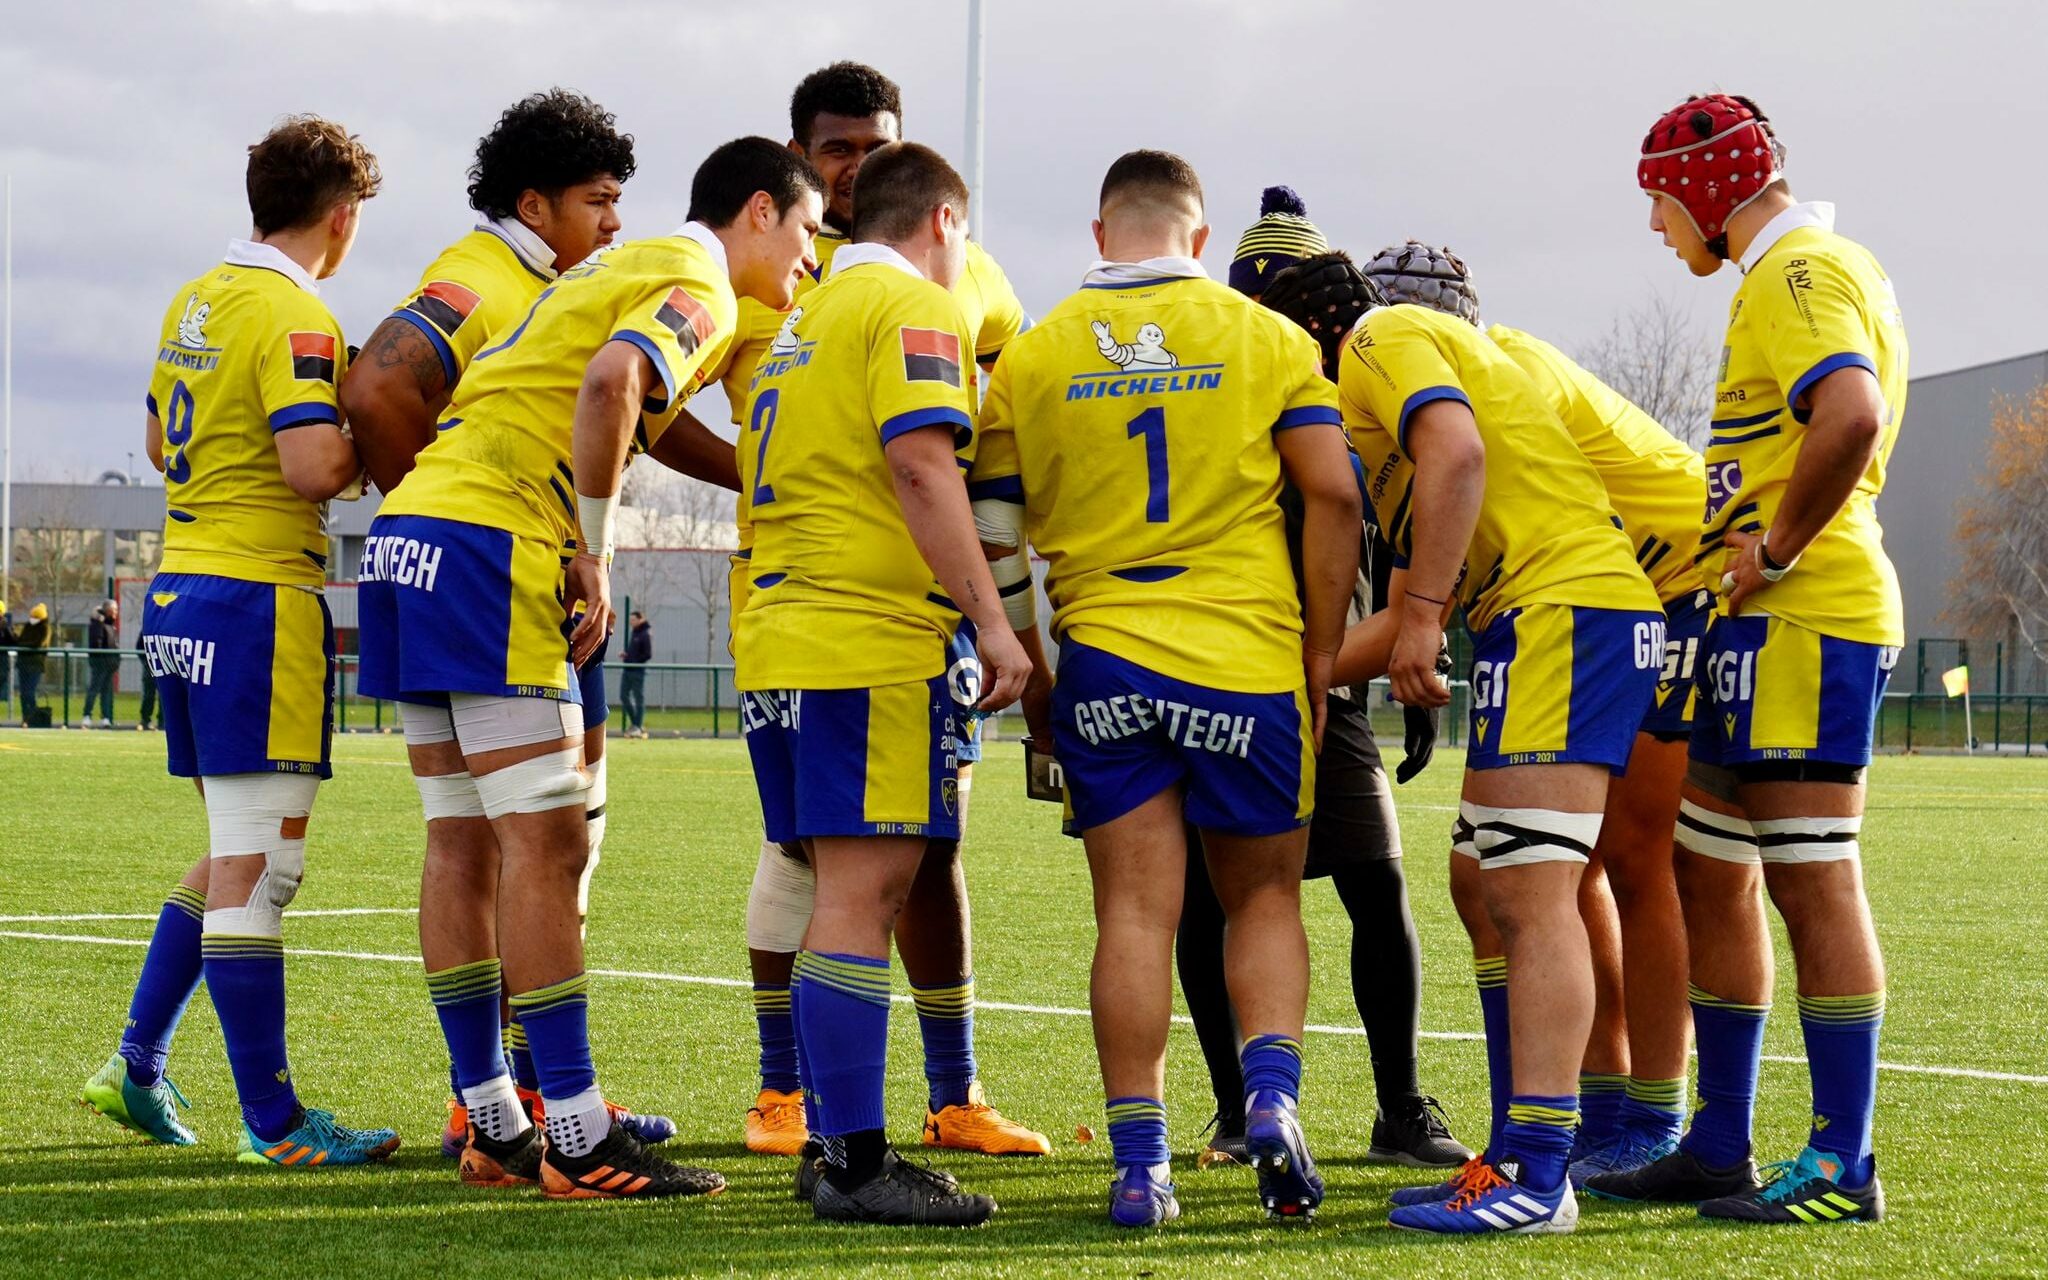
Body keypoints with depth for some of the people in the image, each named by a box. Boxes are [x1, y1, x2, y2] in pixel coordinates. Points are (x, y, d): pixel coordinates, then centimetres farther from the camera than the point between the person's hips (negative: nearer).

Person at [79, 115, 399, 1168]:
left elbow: (162, 443, 26)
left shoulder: (195, 302, 14)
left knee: (239, 855, 18)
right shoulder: (294, 318, -13)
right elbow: (314, 466, -24)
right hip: (260, 599, -9)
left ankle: (137, 1068, 19)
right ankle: (272, 1121, -3)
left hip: (181, 593, 9)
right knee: (258, 864, -6)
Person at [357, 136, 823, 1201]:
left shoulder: (621, 270, 25)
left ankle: (494, 1129, 16)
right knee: (545, 843, -8)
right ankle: (578, 1142, -9)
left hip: (408, 532, 10)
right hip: (487, 549, -10)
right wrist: (594, 556, -13)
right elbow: (610, 383, -22)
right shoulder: (700, 290, -4)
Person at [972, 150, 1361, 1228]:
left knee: (1135, 911, 2)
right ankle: (1272, 1092, -10)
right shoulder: (1264, 337, 4)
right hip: (1248, 655, 0)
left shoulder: (1033, 357, 6)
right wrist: (1322, 647, 4)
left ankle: (1139, 1165, -2)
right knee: (1262, 896, 13)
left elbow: (994, 535, 6)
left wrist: (1027, 683, 14)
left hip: (1102, 657, 0)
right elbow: (1332, 495, -2)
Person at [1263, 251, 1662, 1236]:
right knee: (1488, 891, 14)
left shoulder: (1384, 337, 2)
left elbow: (1455, 450, -19)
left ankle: (1538, 1180, -19)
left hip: (1561, 604, -11)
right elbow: (1409, 615, 33)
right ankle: (1519, 1157, 16)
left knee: (1531, 896, -14)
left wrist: (1424, 610, -20)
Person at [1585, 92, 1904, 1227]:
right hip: (1770, 622, 11)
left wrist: (1775, 549, -20)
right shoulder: (1822, 268, 20)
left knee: (1812, 881, -8)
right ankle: (1718, 1146, 19)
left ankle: (1843, 1166, -6)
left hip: (1800, 617, -11)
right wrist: (1753, 547, 15)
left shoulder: (1795, 275, -12)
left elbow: (1852, 417, -29)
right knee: (1713, 873, 14)